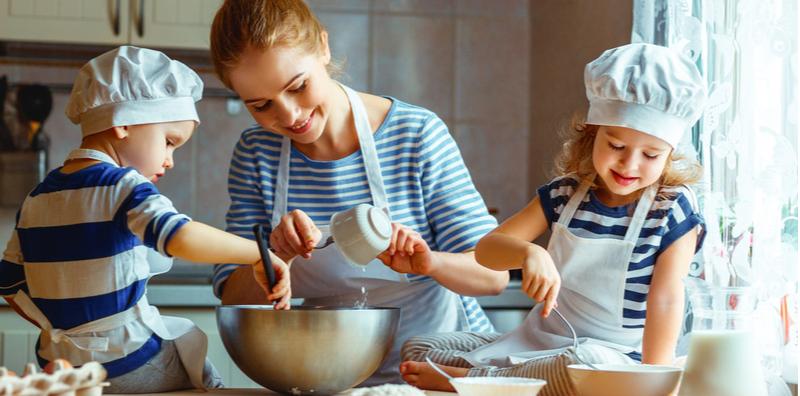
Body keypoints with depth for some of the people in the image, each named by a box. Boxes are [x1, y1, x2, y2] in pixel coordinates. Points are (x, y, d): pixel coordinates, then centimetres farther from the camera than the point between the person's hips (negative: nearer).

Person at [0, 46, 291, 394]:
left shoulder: (36, 198, 8)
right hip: (128, 364, -7)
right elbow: (179, 236, -32)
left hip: (61, 364, 7)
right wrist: (260, 254, -25)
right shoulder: (122, 186, -14)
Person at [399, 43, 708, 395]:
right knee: (418, 349, 0)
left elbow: (665, 298, -16)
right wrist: (528, 253, -27)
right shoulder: (565, 194, 3)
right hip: (537, 340, 5)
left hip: (613, 356, -5)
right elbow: (486, 250, -3)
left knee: (588, 364, -43)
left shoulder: (673, 210, -8)